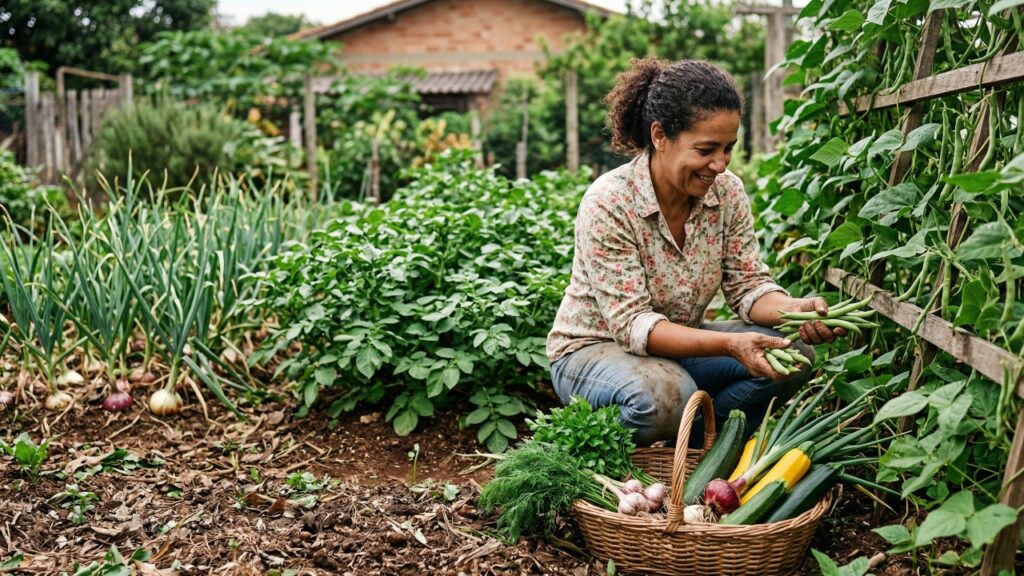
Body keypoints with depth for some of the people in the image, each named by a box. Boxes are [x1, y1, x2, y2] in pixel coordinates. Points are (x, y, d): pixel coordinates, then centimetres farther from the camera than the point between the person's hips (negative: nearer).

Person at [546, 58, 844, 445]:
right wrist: (729, 345, -41)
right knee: (667, 394, -37)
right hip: (594, 351, -6)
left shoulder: (727, 191, -8)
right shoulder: (607, 203, -25)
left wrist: (795, 309, -29)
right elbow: (631, 323, -28)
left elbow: (748, 285, -6)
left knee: (793, 353, -14)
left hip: (680, 345, 6)